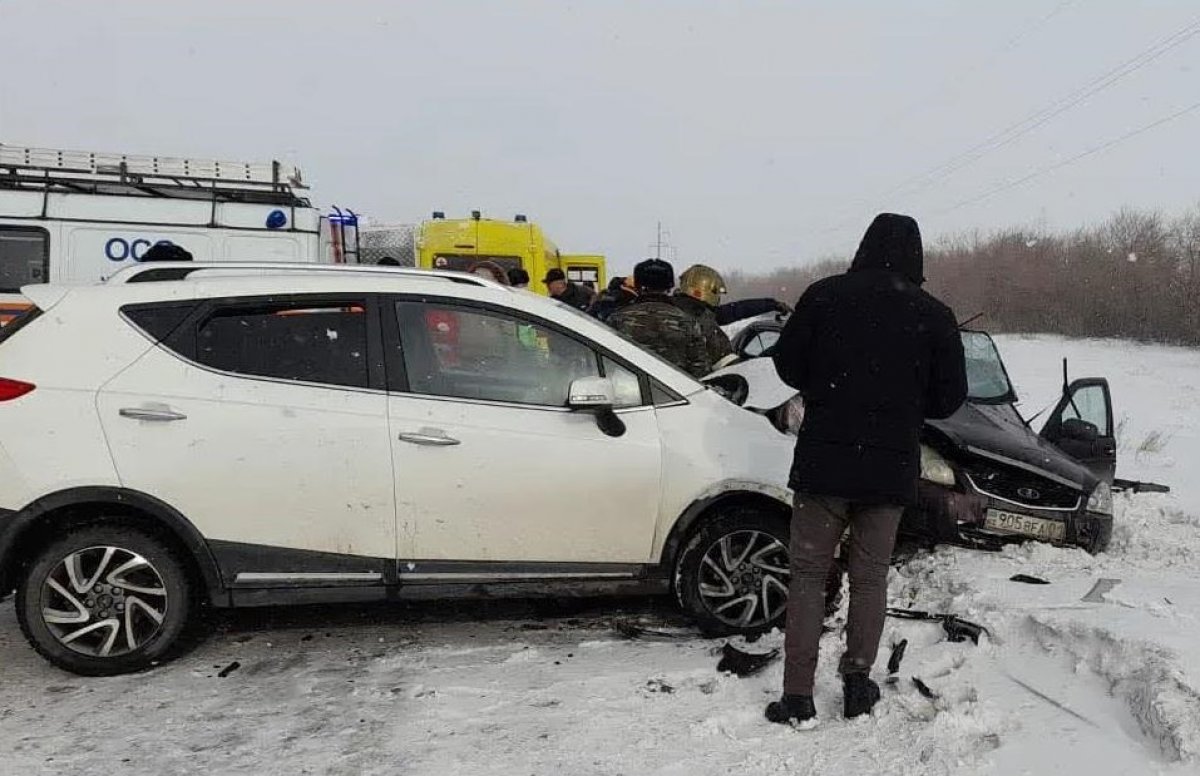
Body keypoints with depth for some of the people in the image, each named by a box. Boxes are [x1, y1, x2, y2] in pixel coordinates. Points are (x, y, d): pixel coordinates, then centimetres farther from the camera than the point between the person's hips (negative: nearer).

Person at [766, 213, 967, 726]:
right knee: (870, 576, 16)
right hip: (892, 466, 2)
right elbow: (949, 397, 4)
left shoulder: (824, 296, -5)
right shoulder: (934, 315, -1)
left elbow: (787, 365, 2)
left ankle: (797, 697, 5)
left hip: (823, 459, -1)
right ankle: (858, 682, 17)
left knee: (808, 573, 6)